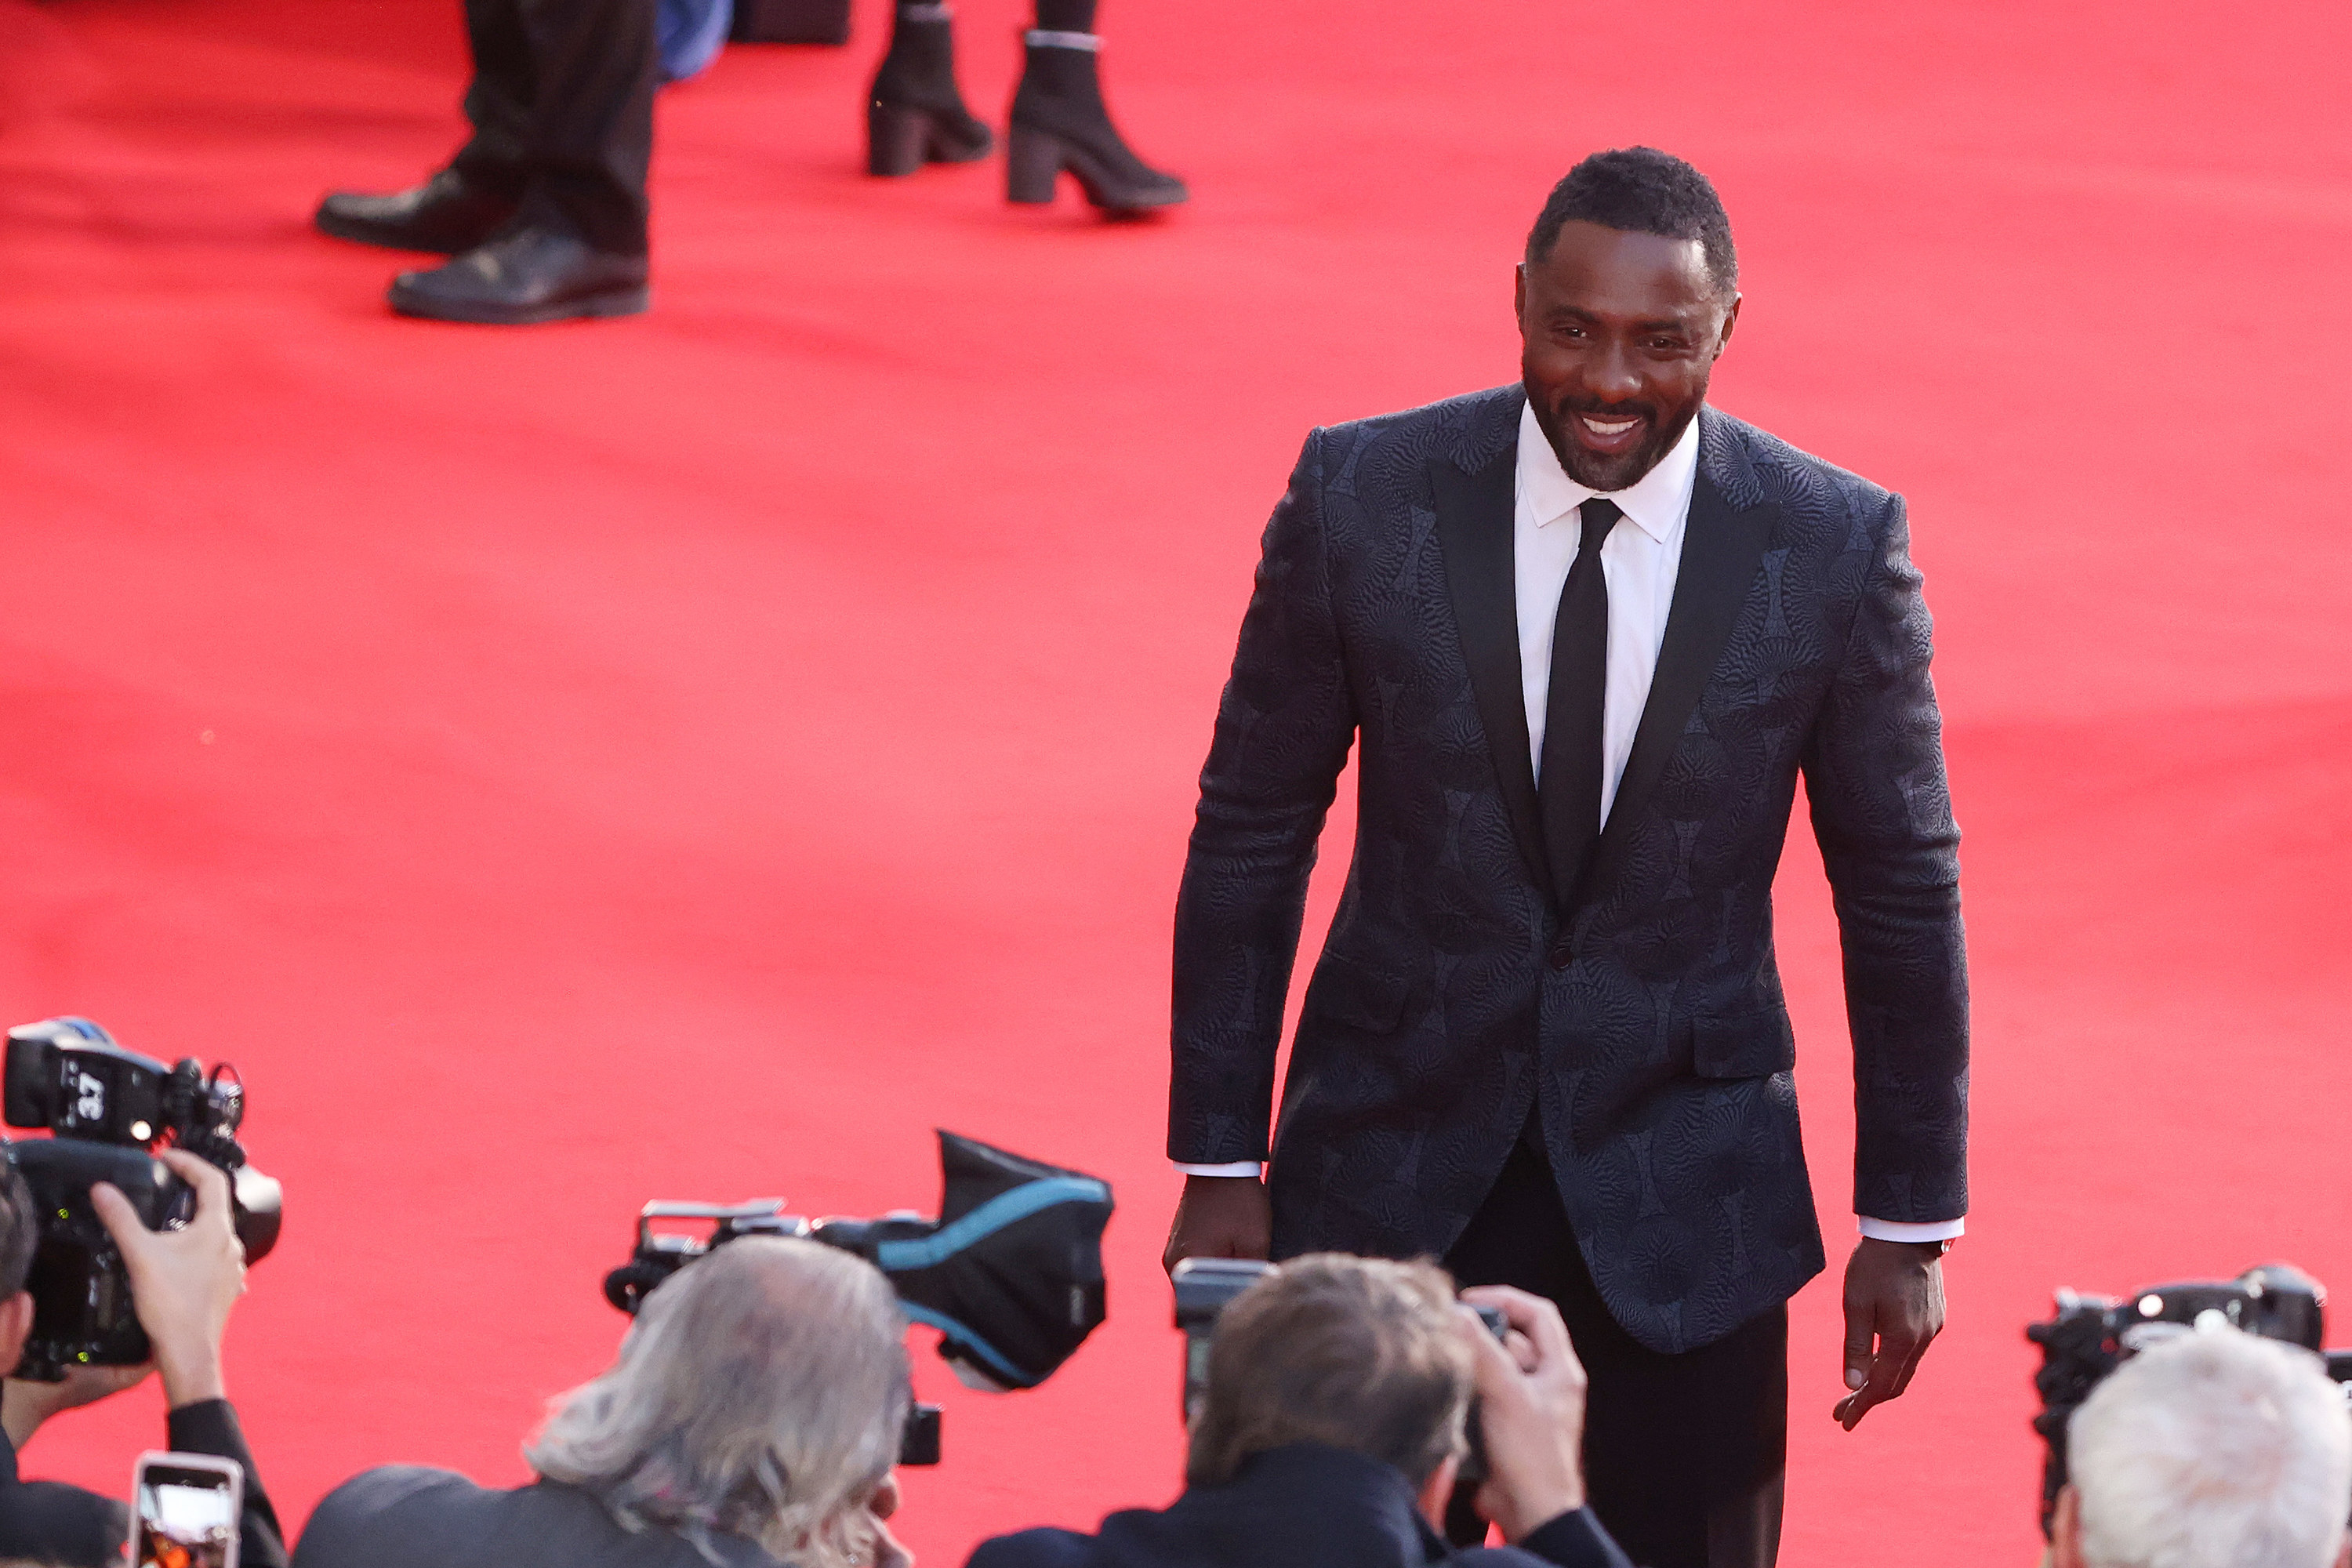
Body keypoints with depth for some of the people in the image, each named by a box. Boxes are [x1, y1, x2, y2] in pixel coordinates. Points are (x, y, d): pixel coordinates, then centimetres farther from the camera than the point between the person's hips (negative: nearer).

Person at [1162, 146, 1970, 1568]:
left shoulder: (1837, 547, -8)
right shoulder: (1362, 499, -7)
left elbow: (1904, 893, 0)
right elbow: (1252, 835, 0)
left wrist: (1910, 1225, 2)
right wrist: (1219, 1165, 0)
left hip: (1684, 1196, 0)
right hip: (1390, 1168, 0)